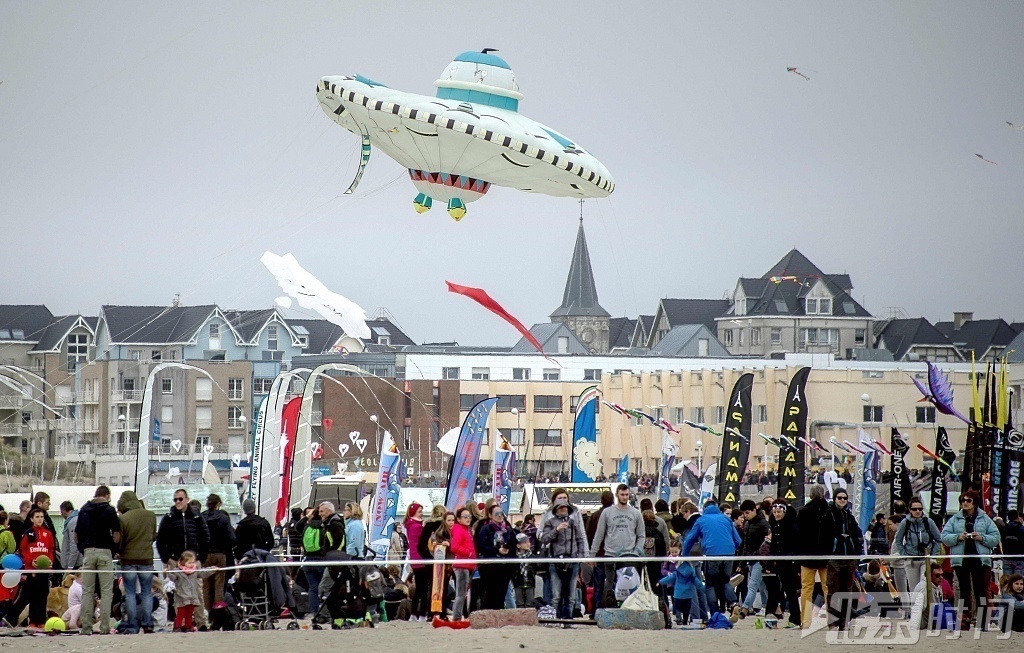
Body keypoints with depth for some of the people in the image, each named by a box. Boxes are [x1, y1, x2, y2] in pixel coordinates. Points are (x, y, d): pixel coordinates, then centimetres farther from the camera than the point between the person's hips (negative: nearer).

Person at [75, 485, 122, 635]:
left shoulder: (84, 510, 9)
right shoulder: (109, 510, -3)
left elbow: (76, 536, 8)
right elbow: (116, 536, -8)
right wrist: (113, 550, 6)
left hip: (88, 551, 3)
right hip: (105, 552, -3)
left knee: (87, 591, 6)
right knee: (106, 592, 0)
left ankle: (86, 627, 1)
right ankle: (104, 627, -6)